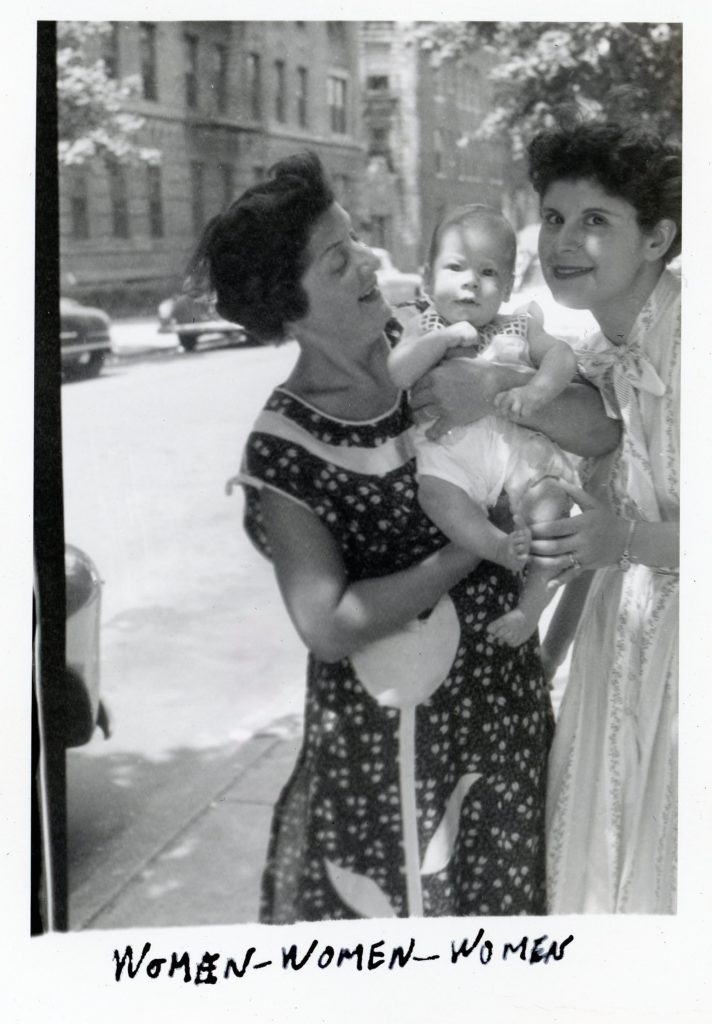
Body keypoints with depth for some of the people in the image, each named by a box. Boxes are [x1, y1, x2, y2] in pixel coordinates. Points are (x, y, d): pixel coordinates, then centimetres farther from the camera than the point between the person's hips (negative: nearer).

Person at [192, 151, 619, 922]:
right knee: (404, 898, 13)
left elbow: (597, 433, -10)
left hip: (507, 703, 5)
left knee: (505, 890, 22)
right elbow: (328, 628, -24)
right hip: (392, 730, -5)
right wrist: (471, 549, -19)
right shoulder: (284, 448, -17)